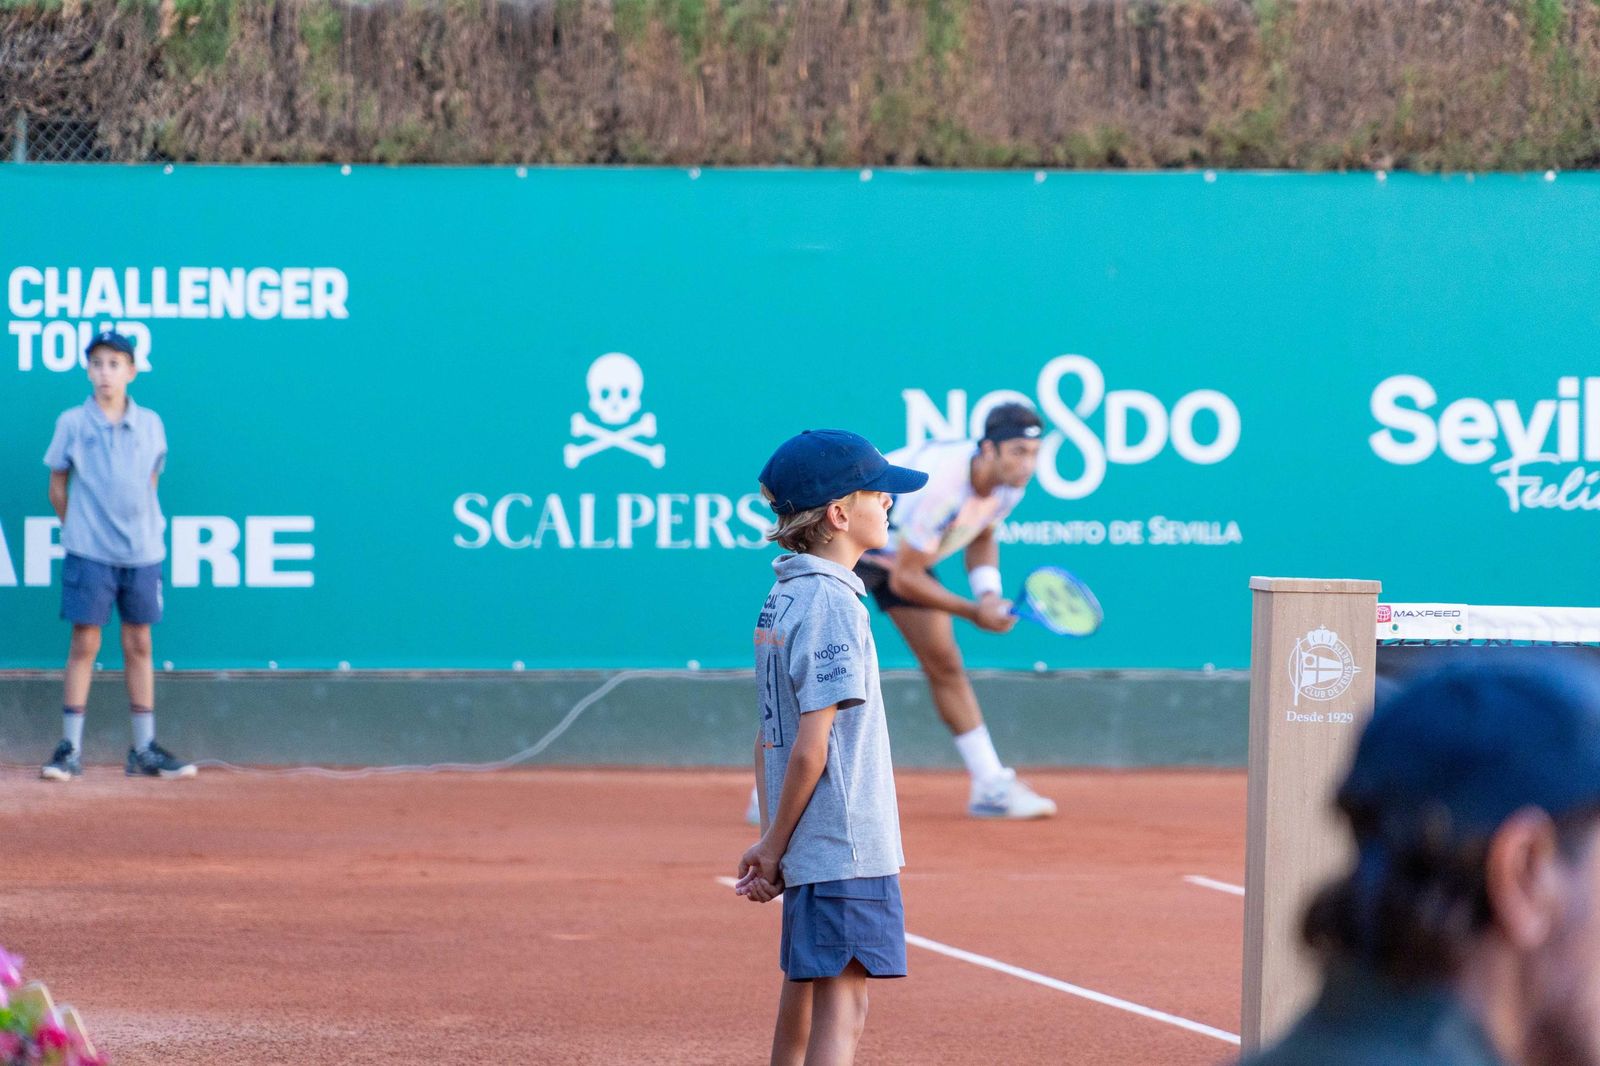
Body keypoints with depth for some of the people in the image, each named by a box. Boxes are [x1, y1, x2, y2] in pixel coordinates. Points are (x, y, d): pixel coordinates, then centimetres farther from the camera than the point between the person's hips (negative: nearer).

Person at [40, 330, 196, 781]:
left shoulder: (150, 424, 5)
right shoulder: (72, 424, -1)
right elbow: (57, 487, 6)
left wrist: (141, 527, 8)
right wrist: (78, 528, 6)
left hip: (142, 551, 3)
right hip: (89, 554, -3)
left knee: (139, 644, 7)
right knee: (84, 643, -3)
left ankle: (145, 749, 12)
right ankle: (69, 749, 0)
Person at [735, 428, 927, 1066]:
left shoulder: (782, 598, 12)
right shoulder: (832, 603, -15)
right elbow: (811, 746, -17)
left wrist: (770, 843, 12)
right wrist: (774, 847, -8)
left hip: (807, 848, 9)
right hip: (846, 846, -9)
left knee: (803, 1000, 16)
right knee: (841, 1006, -12)